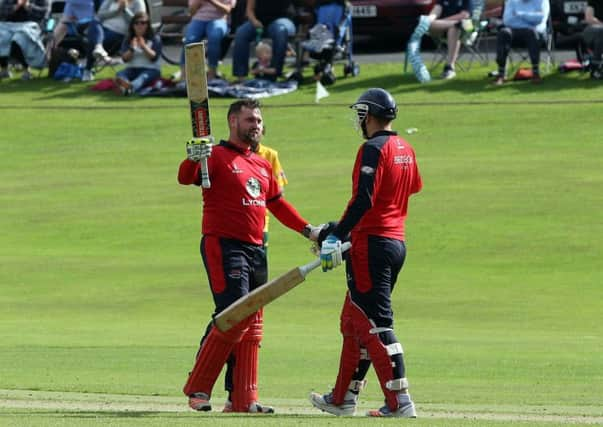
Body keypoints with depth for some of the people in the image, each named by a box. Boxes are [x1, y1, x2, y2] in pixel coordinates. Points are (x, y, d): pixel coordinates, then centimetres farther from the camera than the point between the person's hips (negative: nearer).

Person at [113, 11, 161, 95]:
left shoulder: (155, 39, 5)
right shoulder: (128, 40, 13)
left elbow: (154, 57, -7)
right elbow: (125, 58, 2)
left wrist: (143, 46, -19)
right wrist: (132, 49, -16)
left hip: (151, 69, -4)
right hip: (133, 69, 4)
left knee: (143, 76, -38)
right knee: (120, 74, -28)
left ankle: (131, 87, -74)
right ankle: (125, 84, -67)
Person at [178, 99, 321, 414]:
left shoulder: (263, 165, 20)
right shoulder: (216, 156, -4)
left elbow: (277, 203, 29)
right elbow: (186, 178, -21)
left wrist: (307, 230, 22)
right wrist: (192, 160, -42)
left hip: (256, 251, 8)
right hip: (223, 246, -8)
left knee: (252, 326, 7)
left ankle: (244, 399, 10)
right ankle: (197, 388, -10)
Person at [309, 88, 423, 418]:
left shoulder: (373, 149, -13)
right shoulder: (405, 150, 13)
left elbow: (363, 200, -22)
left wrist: (337, 235, -24)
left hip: (372, 243, -9)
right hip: (398, 242, 9)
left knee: (376, 323, -9)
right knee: (355, 321, 17)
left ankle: (399, 402, -15)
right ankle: (343, 398, 23)